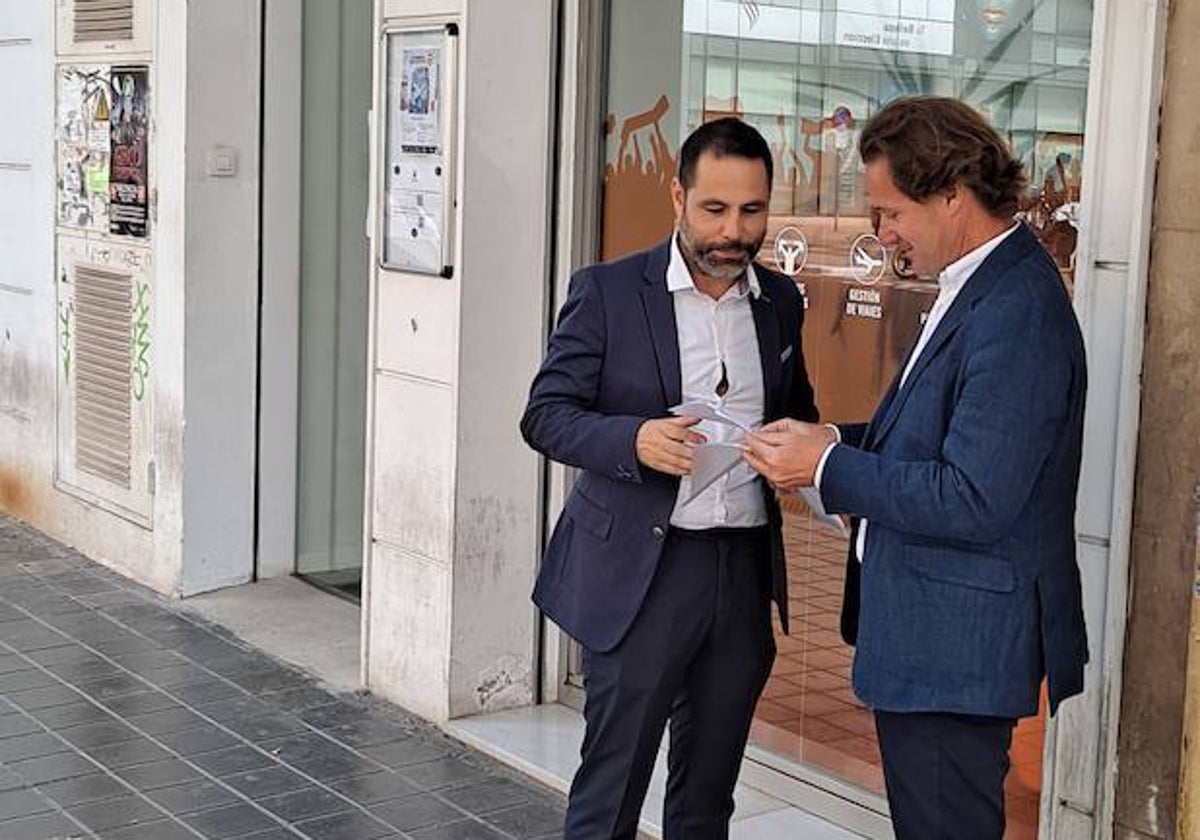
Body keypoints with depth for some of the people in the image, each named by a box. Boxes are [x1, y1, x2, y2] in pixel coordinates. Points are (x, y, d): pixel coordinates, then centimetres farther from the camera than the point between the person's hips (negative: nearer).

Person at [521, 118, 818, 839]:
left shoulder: (782, 301, 9)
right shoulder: (608, 292, -5)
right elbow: (545, 414, -6)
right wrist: (634, 439, -25)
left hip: (746, 570, 5)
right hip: (639, 571, -4)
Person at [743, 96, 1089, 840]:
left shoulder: (1015, 316, -23)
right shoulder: (982, 286, 9)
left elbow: (972, 502, -26)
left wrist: (829, 468, -17)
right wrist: (838, 439, 6)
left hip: (958, 647, -10)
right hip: (934, 637, 10)